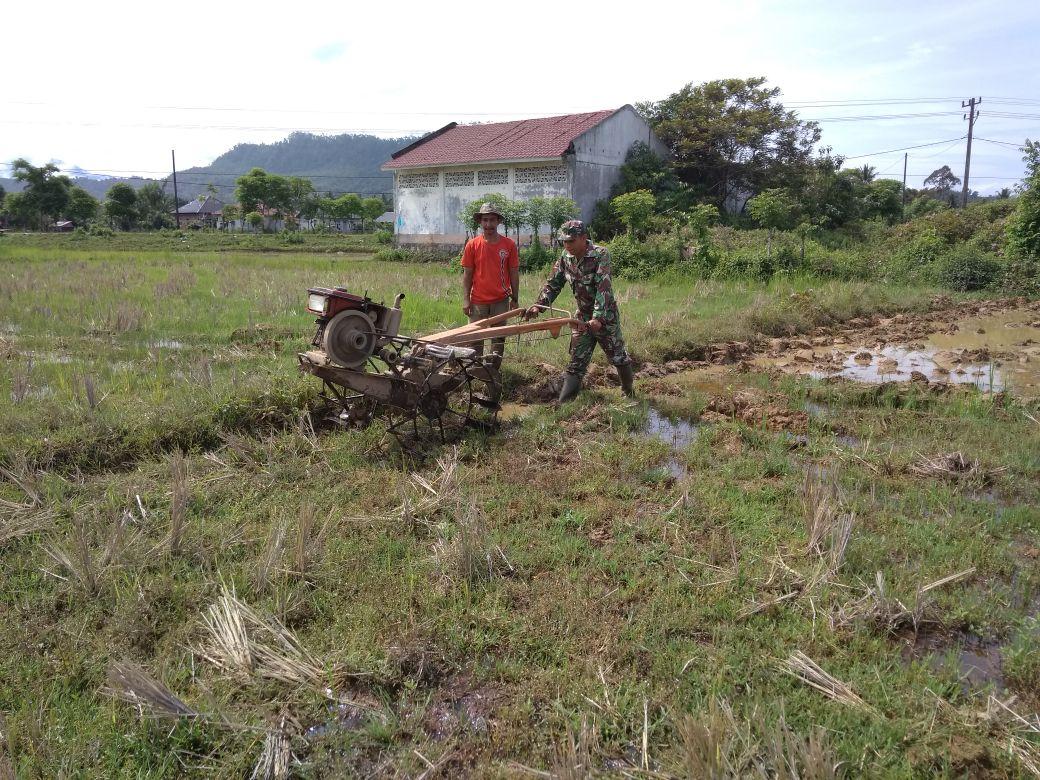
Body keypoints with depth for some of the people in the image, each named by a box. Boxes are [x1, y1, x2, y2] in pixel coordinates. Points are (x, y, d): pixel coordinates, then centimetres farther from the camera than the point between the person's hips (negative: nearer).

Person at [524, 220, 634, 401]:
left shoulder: (600, 255, -20)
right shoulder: (565, 257, -2)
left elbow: (603, 288, -29)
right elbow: (553, 283, 5)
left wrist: (598, 318, -38)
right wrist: (539, 305, -9)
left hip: (605, 316, -5)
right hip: (584, 318, 5)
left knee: (619, 358, 11)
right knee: (576, 363, 3)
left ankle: (630, 394, 34)